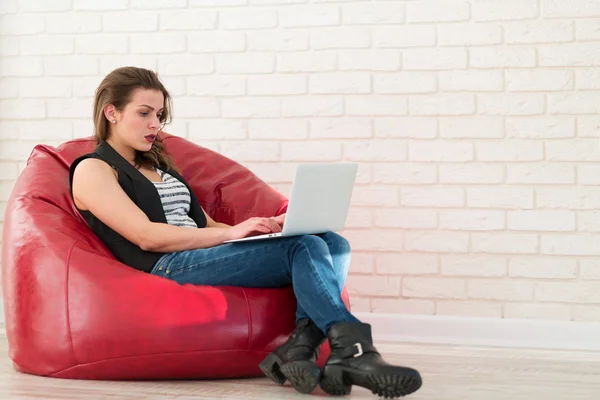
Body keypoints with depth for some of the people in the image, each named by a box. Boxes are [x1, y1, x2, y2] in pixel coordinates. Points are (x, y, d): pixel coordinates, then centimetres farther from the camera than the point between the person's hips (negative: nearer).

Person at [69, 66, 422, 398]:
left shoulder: (159, 166, 31)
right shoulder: (92, 170, 4)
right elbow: (146, 236, -10)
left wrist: (265, 228, 4)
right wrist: (231, 233, -16)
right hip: (168, 267, -8)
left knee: (333, 243, -15)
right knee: (305, 248, -25)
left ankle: (300, 347, -36)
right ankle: (353, 351, -35)